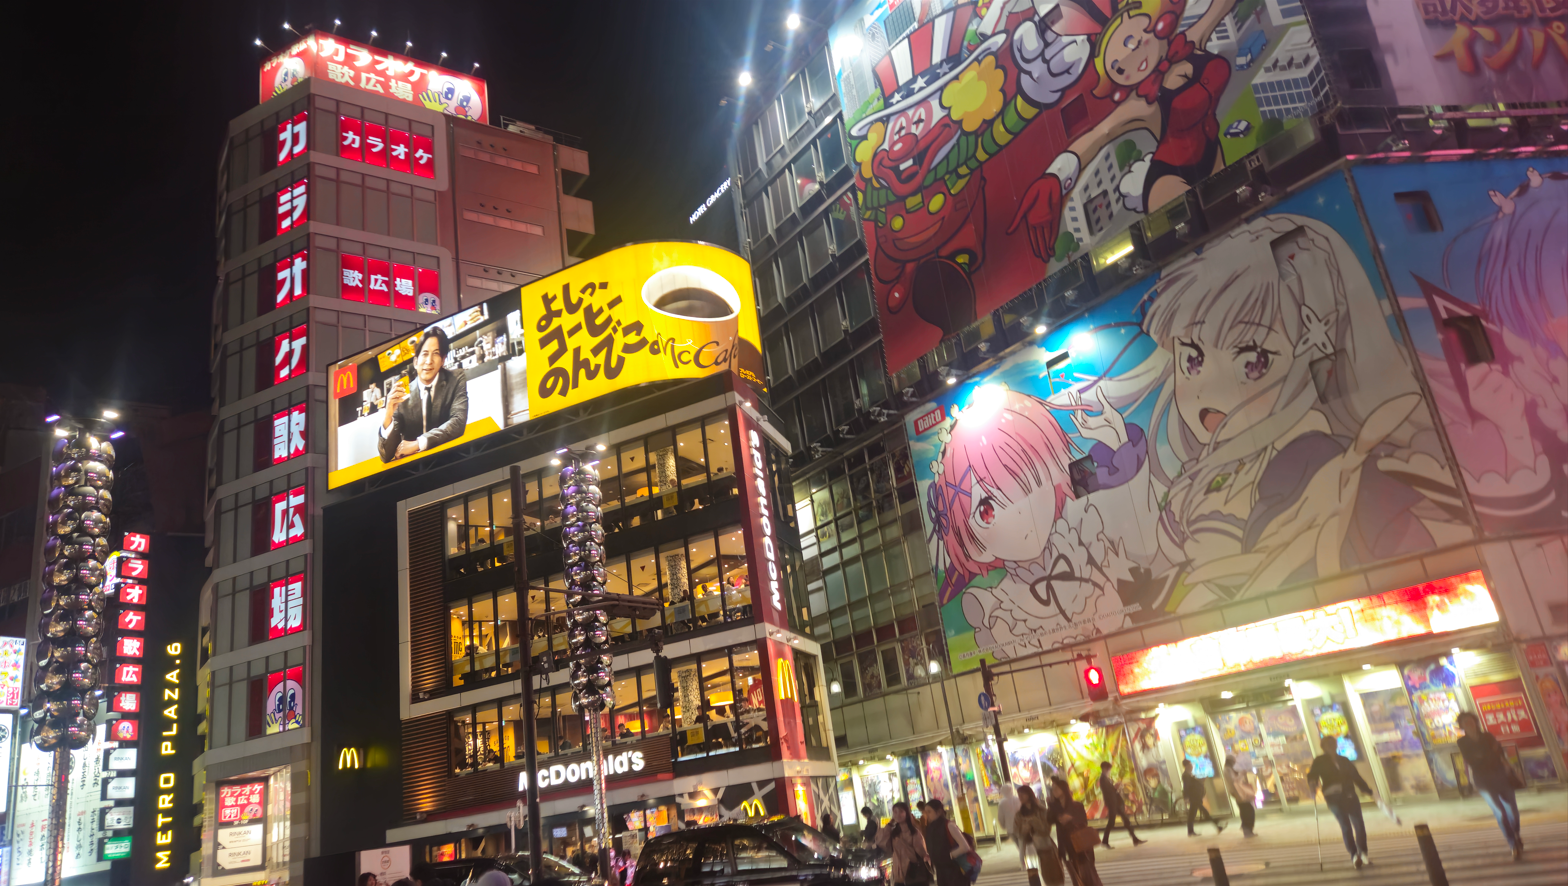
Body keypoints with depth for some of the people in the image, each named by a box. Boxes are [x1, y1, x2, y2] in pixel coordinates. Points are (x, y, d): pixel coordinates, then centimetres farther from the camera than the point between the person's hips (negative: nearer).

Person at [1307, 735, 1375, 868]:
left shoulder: (1344, 761, 19)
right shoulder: (1320, 761, 8)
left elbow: (1356, 777, 22)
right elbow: (1313, 775, -3)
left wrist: (1369, 791, 15)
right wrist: (1312, 784, -25)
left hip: (1350, 796, 4)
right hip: (1334, 798, -4)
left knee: (1359, 824, -3)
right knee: (1345, 826, -14)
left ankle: (1363, 853, 11)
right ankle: (1354, 855, -13)